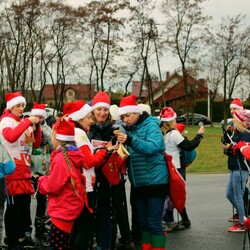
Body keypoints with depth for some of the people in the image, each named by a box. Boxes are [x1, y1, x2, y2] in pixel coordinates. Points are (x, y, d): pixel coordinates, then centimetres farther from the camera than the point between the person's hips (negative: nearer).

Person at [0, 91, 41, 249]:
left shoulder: (24, 122, 15)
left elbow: (36, 144, 11)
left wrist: (36, 127, -3)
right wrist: (28, 122, -29)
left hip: (24, 170, 8)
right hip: (13, 171, -7)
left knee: (25, 203, 11)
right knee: (14, 205, -3)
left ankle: (21, 236, 22)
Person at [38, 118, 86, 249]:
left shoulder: (61, 158, -21)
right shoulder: (73, 156, 6)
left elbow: (52, 186, -18)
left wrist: (41, 181, 0)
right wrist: (46, 180, 10)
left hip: (63, 211, -10)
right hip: (70, 208, 10)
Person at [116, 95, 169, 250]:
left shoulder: (151, 125, -10)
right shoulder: (130, 129, 10)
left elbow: (153, 147, -27)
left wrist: (130, 141, -38)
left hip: (155, 181, -7)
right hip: (139, 183, 7)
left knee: (154, 222, -5)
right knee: (143, 221, 13)